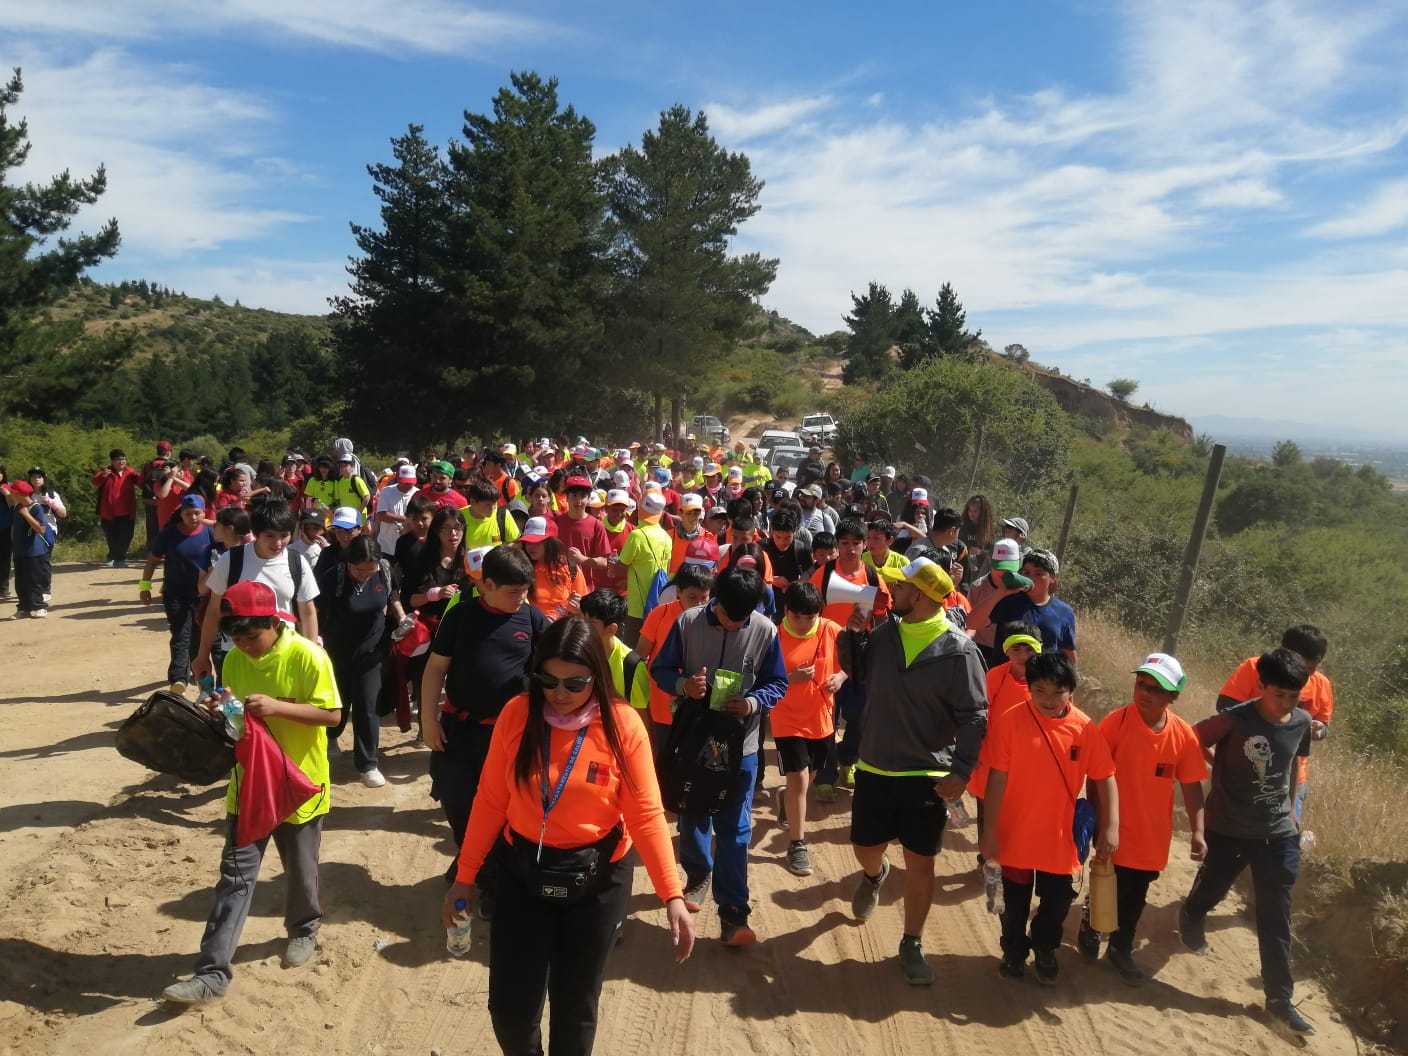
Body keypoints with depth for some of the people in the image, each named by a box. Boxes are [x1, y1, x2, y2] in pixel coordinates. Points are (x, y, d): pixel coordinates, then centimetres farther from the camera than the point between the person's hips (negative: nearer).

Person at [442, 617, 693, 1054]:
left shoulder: (622, 725, -16)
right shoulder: (517, 714, -11)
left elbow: (646, 814, -13)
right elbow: (491, 800, -3)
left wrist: (672, 894, -19)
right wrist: (465, 875, 2)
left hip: (598, 878, -1)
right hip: (523, 871, 2)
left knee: (575, 1004, 13)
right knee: (510, 1005, 7)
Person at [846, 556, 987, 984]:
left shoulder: (958, 650, -15)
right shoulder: (886, 631, -2)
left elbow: (973, 716, -13)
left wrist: (961, 771, -21)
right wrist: (854, 636, -4)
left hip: (928, 777, -4)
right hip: (874, 769, 4)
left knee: (920, 863, 6)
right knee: (866, 849, 18)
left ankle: (912, 945, 26)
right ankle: (874, 876, 55)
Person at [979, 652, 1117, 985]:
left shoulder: (1085, 728, -11)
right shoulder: (1011, 721, -17)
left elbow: (1105, 778, -3)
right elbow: (998, 778, -14)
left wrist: (1111, 826, -11)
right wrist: (989, 829, -12)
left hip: (1060, 837, 2)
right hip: (1016, 834, -2)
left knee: (1057, 901, 18)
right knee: (1015, 902, 17)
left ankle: (1045, 949, 47)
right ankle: (1014, 951, 44)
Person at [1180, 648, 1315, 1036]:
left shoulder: (1302, 722, -7)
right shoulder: (1234, 720, -21)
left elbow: (1293, 764, 11)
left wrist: (1291, 808, 17)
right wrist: (1220, 770, -8)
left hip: (1279, 832, 3)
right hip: (1228, 829, -3)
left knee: (1276, 917, 6)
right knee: (1211, 890, 19)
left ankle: (1279, 999, 17)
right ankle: (1191, 918, 53)